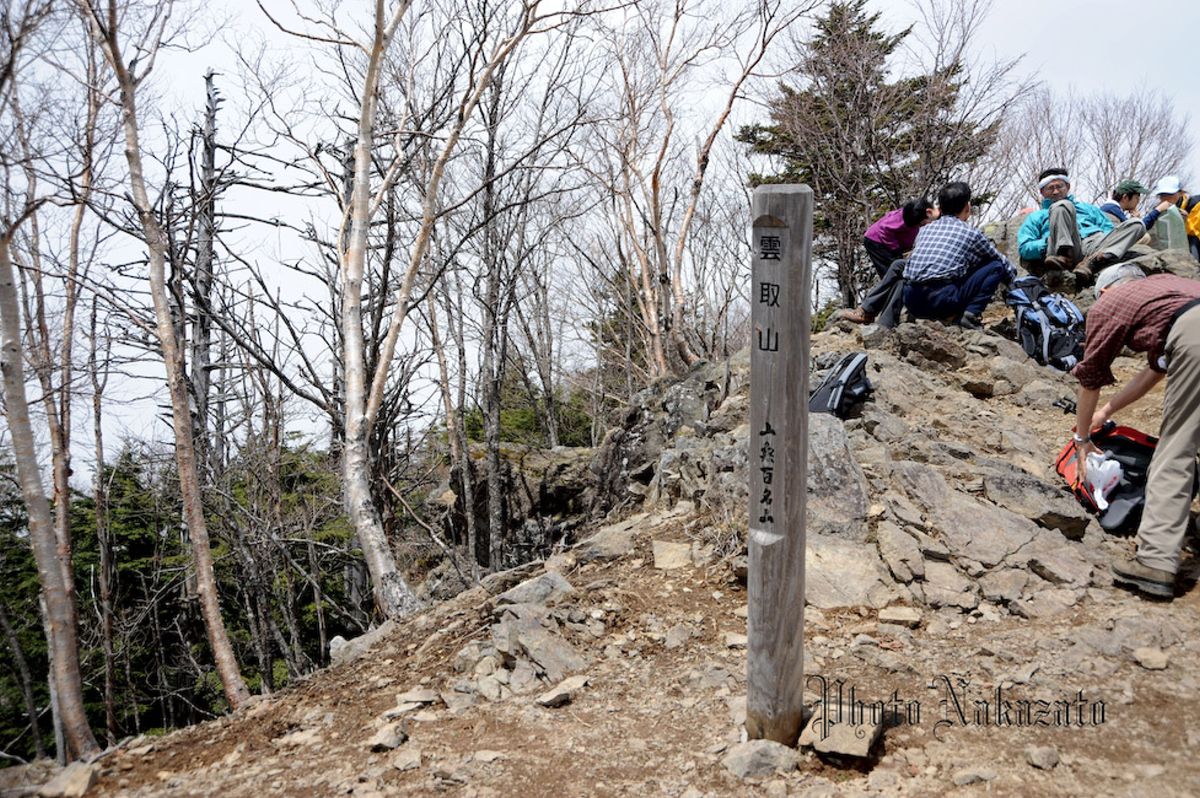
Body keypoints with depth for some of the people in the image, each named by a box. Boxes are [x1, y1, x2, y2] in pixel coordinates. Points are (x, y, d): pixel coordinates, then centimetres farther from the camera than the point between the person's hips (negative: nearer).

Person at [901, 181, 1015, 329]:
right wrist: (1013, 277, 45)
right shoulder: (971, 233, 8)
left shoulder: (925, 229, 19)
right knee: (996, 266, 12)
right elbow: (1002, 261, 23)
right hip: (941, 300, -5)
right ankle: (970, 313, -1)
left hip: (910, 301, 5)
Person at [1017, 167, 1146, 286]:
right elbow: (1024, 249, 12)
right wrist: (1050, 241, -5)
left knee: (1136, 224, -21)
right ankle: (1064, 256, -41)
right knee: (1062, 205, -21)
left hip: (1095, 247, 4)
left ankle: (1091, 264, -43)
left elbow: (1111, 233, 28)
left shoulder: (1087, 208, 40)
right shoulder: (1036, 217, 30)